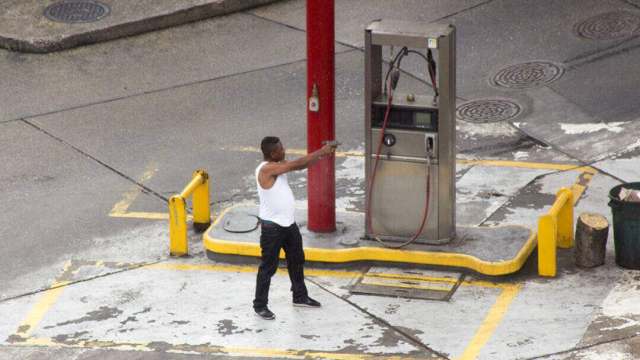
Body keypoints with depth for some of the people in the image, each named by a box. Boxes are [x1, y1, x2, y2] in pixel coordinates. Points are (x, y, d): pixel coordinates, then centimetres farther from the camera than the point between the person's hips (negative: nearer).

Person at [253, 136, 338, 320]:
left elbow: (299, 166, 9)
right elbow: (297, 164, -25)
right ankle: (260, 305, 11)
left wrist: (322, 154, -5)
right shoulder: (266, 169, -24)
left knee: (297, 260, 21)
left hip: (288, 223, 9)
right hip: (272, 226, -9)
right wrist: (322, 151, -19)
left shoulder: (278, 165, 5)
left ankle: (300, 296, 36)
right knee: (268, 267, 0)